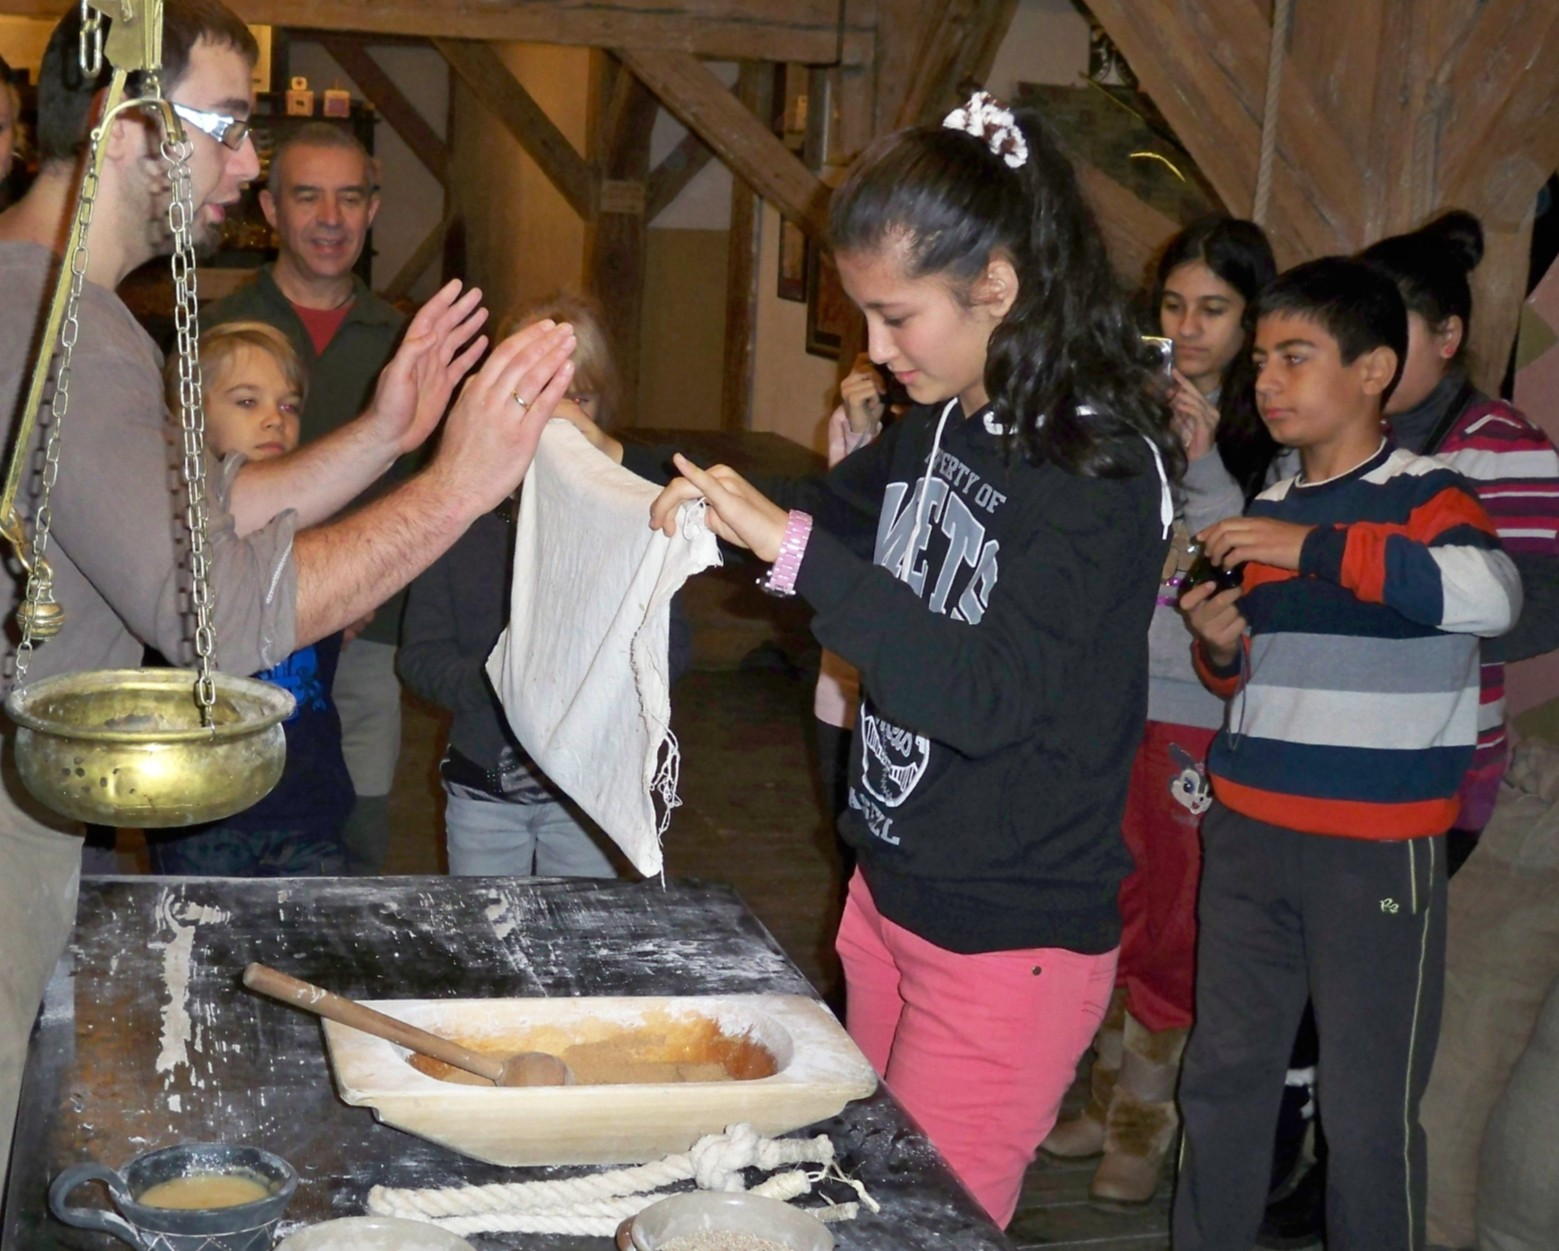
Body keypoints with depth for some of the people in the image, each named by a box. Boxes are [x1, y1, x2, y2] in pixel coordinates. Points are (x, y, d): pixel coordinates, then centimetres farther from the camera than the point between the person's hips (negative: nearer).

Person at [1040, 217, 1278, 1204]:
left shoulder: (1274, 435, -8)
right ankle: (1107, 1099, 32)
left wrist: (1201, 462, -22)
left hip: (1197, 714, -4)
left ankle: (1146, 1124, 21)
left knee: (1169, 922, 4)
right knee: (1108, 909, 15)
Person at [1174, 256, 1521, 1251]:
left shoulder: (1423, 495, -8)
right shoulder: (1268, 510, 12)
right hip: (1249, 831, 7)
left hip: (1378, 847, -6)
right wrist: (1223, 649, 2)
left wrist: (1315, 549, -31)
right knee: (1224, 1073, 15)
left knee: (1369, 1110, 2)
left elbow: (1492, 593, -31)